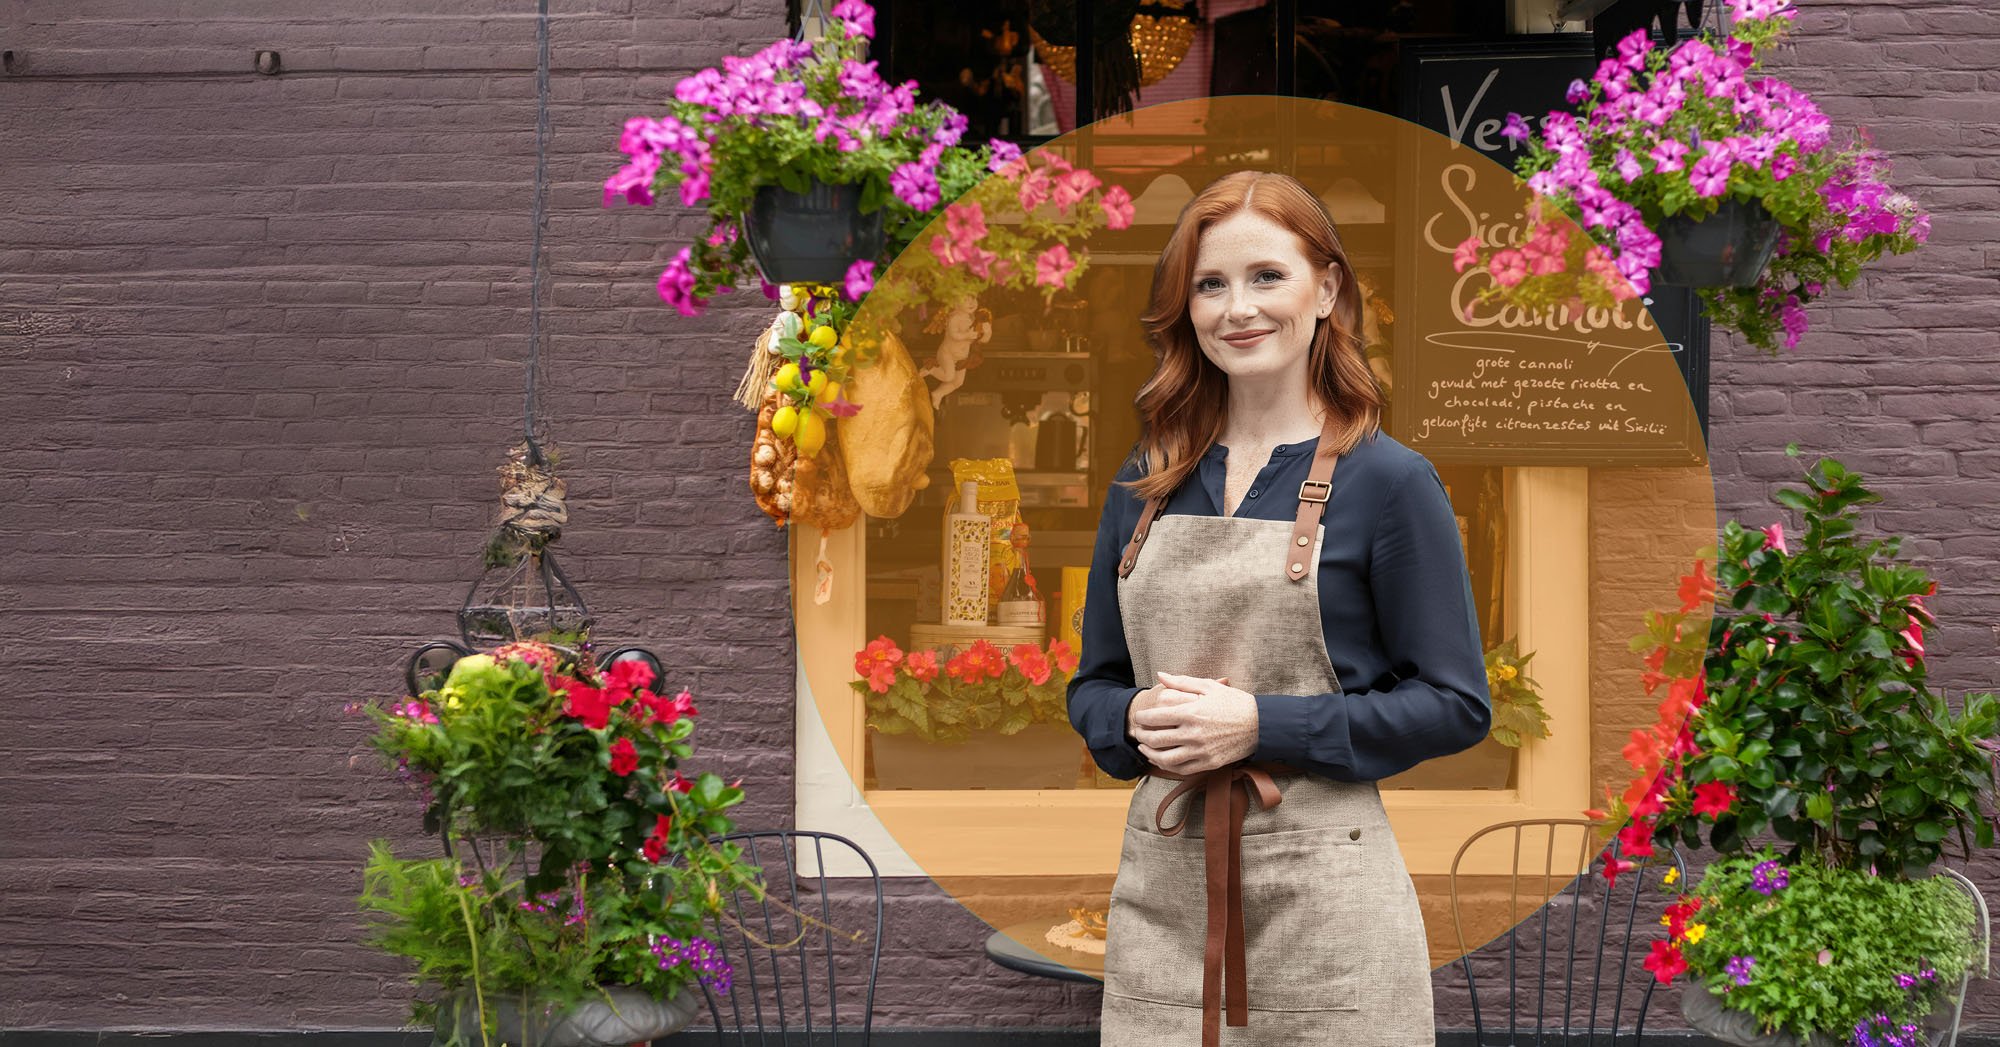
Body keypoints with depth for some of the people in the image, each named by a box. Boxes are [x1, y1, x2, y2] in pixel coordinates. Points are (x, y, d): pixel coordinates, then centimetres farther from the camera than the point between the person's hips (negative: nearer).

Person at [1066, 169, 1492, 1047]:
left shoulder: (1388, 481, -5)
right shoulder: (1144, 486, 9)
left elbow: (1456, 705, -6)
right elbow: (1093, 685, 15)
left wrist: (1261, 725, -15)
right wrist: (1137, 718, -8)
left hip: (1323, 899, -4)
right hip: (1160, 886, 4)